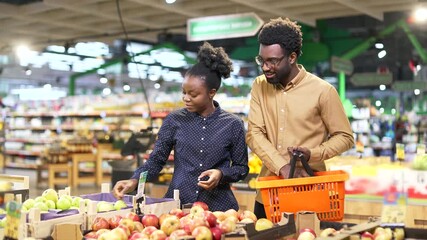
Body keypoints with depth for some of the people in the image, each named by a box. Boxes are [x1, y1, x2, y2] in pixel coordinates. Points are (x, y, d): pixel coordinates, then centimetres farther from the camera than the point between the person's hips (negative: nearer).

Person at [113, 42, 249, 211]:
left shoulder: (233, 125, 1)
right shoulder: (174, 120, 4)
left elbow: (242, 167, 8)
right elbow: (156, 160, 5)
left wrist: (221, 174, -11)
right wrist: (134, 181, -11)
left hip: (218, 206, 0)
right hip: (178, 204, 1)